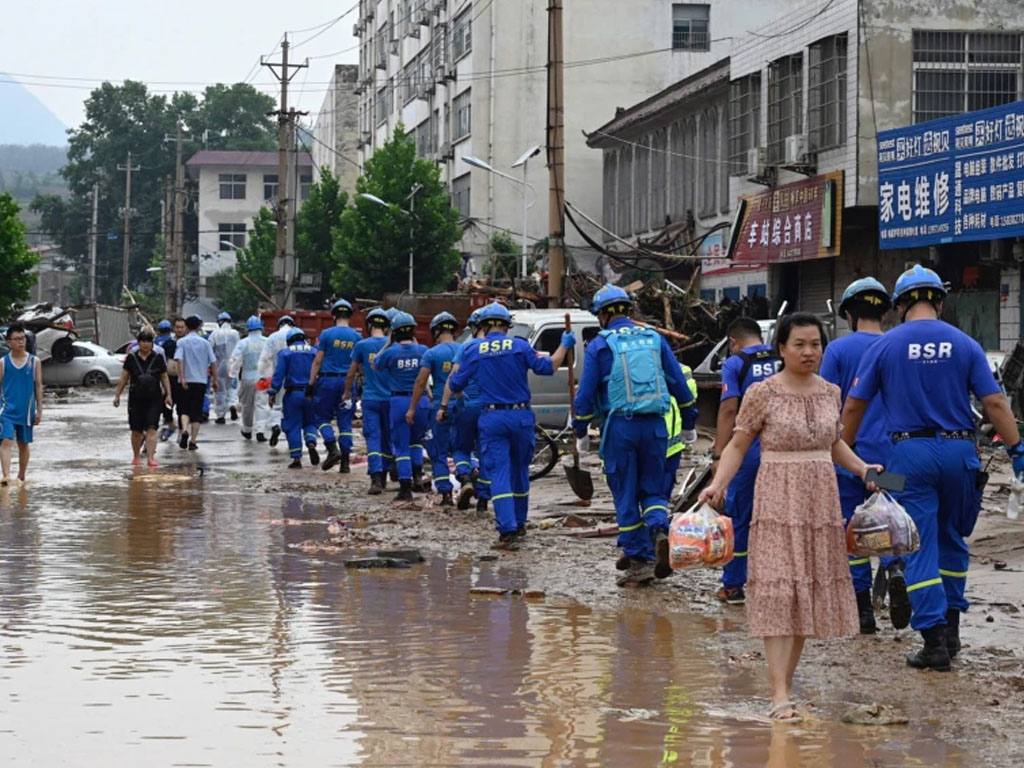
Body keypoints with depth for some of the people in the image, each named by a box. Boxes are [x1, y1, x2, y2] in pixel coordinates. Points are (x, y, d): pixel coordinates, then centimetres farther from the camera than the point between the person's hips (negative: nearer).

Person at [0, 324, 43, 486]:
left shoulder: (34, 361, 2)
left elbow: (38, 386, 4)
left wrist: (39, 411, 1)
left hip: (26, 410, 2)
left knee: (24, 444, 12)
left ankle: (21, 477, 25)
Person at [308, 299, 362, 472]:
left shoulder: (327, 334, -4)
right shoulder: (357, 337, 3)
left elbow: (317, 361, -4)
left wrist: (311, 384, -1)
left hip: (328, 380, -2)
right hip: (348, 382, 3)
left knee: (323, 417, 10)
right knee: (345, 422, 6)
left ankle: (332, 449, -11)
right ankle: (344, 462, 4)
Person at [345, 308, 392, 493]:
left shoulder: (362, 345, -3)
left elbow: (351, 374, 6)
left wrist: (347, 393, 22)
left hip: (370, 399, -1)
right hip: (390, 398, 1)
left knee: (373, 438, -4)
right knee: (387, 437, 14)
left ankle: (376, 479, -17)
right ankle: (383, 476, 22)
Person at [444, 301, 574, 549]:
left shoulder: (473, 351, 2)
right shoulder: (519, 346, -1)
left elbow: (456, 384, 7)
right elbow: (548, 367, -5)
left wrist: (444, 405, 24)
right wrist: (564, 346, 10)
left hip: (491, 419, -1)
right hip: (520, 417, 1)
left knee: (499, 474, -4)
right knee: (519, 470, 16)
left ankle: (507, 530, -17)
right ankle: (519, 524, 27)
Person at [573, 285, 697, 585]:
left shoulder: (599, 346, 0)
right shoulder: (654, 339, 10)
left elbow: (586, 394, -1)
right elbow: (679, 384, 12)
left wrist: (580, 431, 10)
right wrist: (688, 424, 21)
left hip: (619, 428, -3)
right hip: (654, 426, 3)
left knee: (626, 495, 5)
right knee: (653, 488, 13)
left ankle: (640, 561, 5)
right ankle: (660, 531, -16)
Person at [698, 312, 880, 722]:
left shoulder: (830, 393, 9)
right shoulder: (762, 394, -6)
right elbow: (737, 445, -2)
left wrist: (862, 468, 7)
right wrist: (717, 484, -17)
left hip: (821, 502, 5)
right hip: (778, 502, -5)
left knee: (809, 592, 7)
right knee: (777, 593, -11)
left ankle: (786, 680, 17)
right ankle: (780, 694, -15)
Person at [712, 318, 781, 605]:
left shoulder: (735, 364, -3)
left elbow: (729, 411, -11)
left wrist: (718, 455, -10)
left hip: (749, 451, -4)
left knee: (739, 518, 7)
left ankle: (733, 586, 13)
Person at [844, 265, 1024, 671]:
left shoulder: (885, 346, 0)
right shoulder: (964, 345, 1)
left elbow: (853, 407, 3)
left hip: (909, 453, -2)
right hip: (958, 451, 2)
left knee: (921, 549, 0)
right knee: (952, 542, 18)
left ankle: (935, 640, -5)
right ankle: (950, 628, 23)